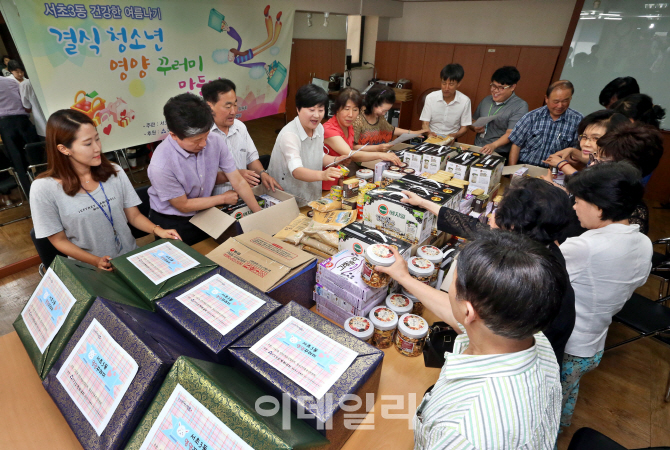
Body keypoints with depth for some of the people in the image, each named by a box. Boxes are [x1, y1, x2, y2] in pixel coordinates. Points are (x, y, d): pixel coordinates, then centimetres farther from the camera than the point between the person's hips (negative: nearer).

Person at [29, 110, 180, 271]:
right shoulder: (44, 189, -9)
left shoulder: (115, 173, 0)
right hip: (89, 269, -2)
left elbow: (134, 215, 4)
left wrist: (157, 230, -15)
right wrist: (97, 261, -17)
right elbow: (59, 240, -2)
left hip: (131, 256, 3)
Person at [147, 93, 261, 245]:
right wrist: (223, 198, -11)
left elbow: (238, 182, -14)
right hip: (172, 223, -4)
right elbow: (183, 205, -19)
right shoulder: (161, 165, -32)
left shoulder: (215, 141, -21)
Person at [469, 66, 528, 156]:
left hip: (500, 154, -5)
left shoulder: (520, 106, -3)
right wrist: (475, 128, 0)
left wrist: (493, 145, -30)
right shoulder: (486, 100, 15)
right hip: (477, 149, 5)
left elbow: (510, 134, -13)